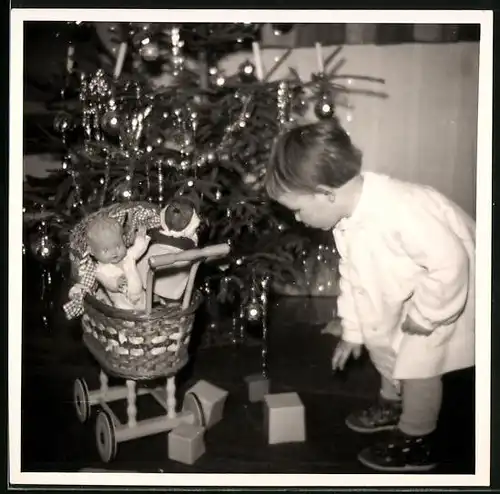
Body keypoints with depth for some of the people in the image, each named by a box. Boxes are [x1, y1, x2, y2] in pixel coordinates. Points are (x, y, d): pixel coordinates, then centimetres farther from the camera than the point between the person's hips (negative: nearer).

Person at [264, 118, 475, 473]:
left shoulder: (398, 211, -42)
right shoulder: (347, 217, -12)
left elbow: (450, 263, -38)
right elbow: (353, 274, 1)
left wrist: (424, 315, -25)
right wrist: (352, 330, 6)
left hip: (451, 286, -8)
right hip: (412, 288, 9)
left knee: (418, 361, -5)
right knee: (384, 339, 18)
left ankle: (416, 444, 15)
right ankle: (392, 404, 42)